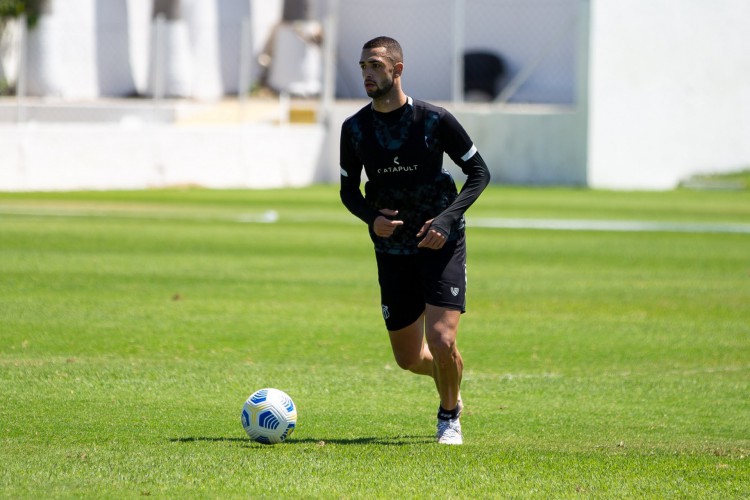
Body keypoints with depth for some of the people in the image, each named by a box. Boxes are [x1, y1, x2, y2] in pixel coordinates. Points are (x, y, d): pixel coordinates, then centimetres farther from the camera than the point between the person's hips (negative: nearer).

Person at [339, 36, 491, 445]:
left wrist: (448, 218, -16)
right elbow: (349, 191, 10)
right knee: (408, 358, 7)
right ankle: (451, 389, 42)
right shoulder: (354, 129, -1)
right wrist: (371, 217, -12)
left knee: (442, 341, -19)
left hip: (441, 243, -4)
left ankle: (449, 417, 9)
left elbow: (479, 173, -2)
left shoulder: (434, 120, -10)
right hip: (392, 252, 4)